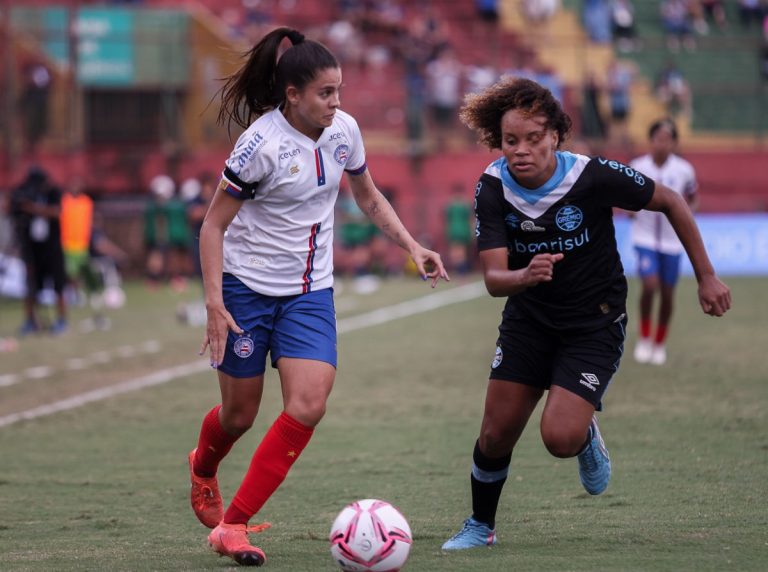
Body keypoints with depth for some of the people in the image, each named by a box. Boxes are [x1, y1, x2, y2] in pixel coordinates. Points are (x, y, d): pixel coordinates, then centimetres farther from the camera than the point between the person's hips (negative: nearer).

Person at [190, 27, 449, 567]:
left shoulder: (343, 130, -3)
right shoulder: (262, 144, -19)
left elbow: (369, 197, 16)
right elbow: (214, 225, -13)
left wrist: (413, 246, 3)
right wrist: (215, 303, -20)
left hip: (311, 293, 4)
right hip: (248, 288, -4)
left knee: (308, 406, -15)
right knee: (239, 415, 7)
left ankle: (232, 525, -8)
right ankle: (202, 469, 45)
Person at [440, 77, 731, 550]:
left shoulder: (593, 176, -24)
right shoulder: (493, 189, -16)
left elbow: (670, 202, -9)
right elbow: (493, 278, -21)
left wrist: (707, 277, -4)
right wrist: (524, 276, -45)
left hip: (595, 322, -3)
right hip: (529, 318, 3)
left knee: (561, 437, -19)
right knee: (496, 435, 2)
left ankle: (587, 436, 18)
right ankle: (481, 527, 28)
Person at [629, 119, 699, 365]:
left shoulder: (684, 170, -6)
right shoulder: (637, 167, -8)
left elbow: (693, 197, 9)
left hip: (672, 238, 2)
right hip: (645, 236, -2)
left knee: (667, 292, 7)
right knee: (650, 284, -20)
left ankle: (660, 343, 28)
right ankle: (644, 338, 0)